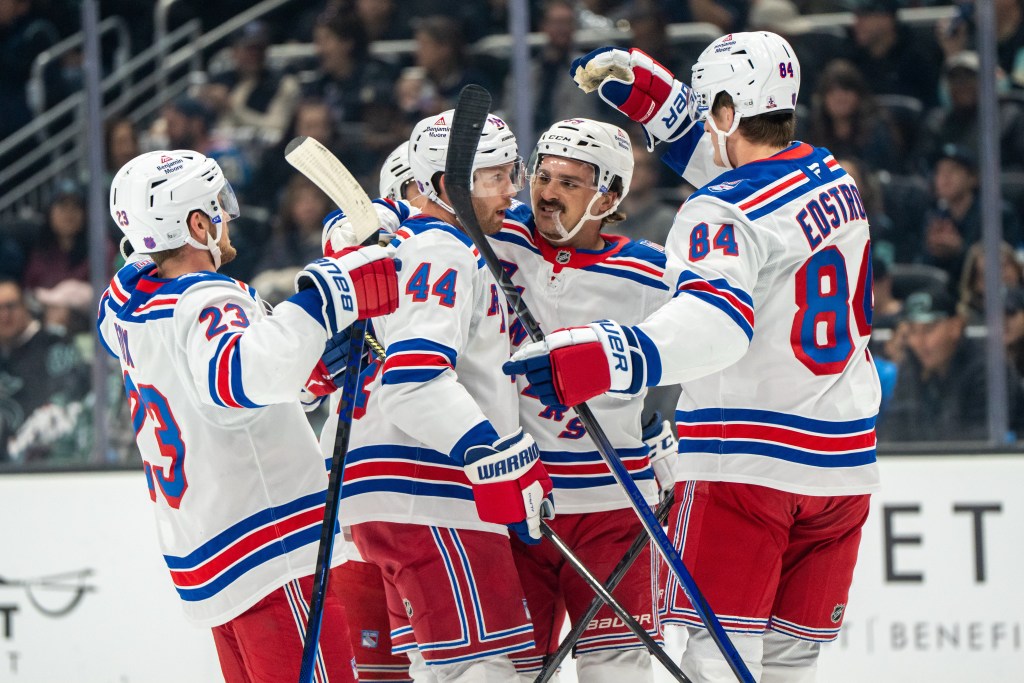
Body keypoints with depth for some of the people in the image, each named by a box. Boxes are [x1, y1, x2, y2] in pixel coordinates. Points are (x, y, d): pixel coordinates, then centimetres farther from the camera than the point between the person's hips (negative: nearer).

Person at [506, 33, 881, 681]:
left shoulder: (726, 213, -15)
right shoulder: (834, 179, 10)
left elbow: (714, 320, -33)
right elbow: (731, 158, 29)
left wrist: (600, 356, -46)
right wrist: (646, 91, 23)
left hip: (748, 456, -7)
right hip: (843, 453, 7)